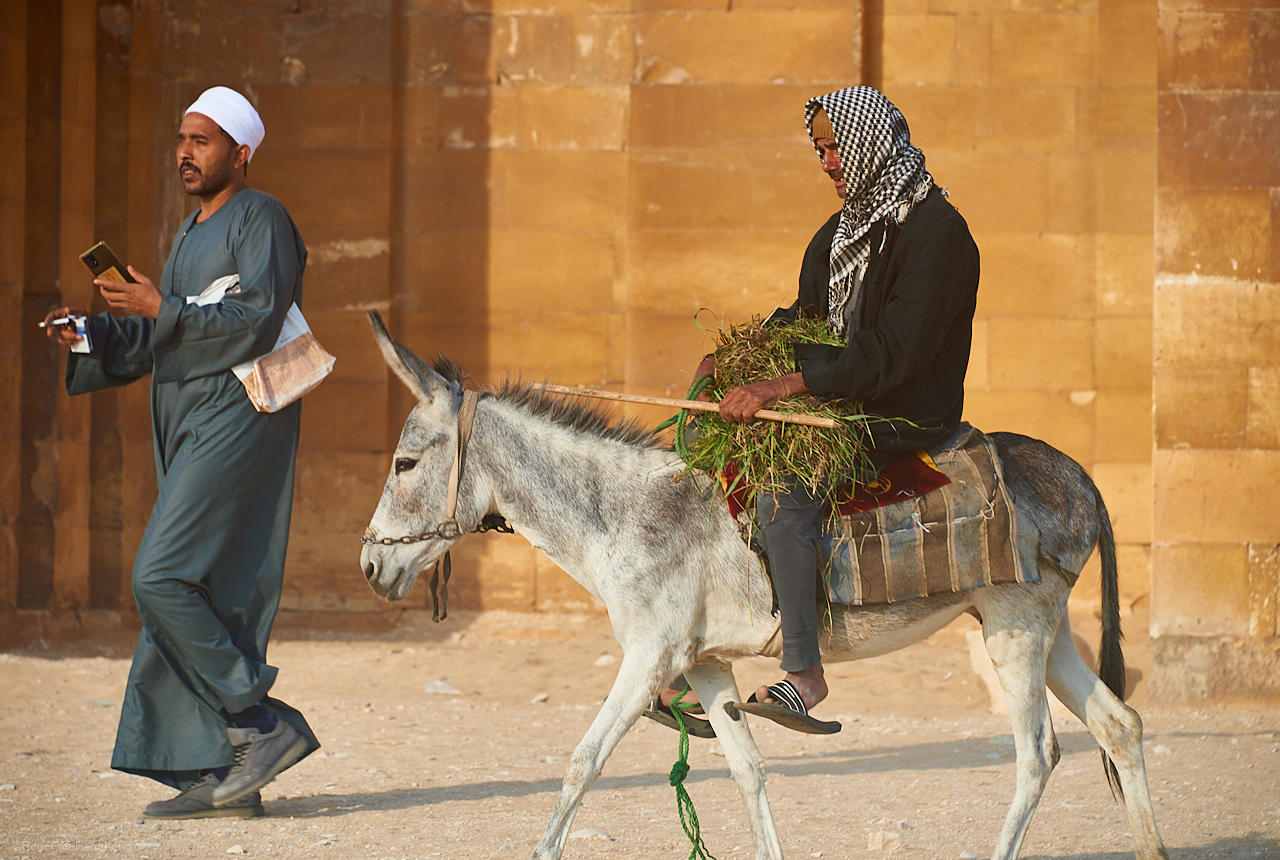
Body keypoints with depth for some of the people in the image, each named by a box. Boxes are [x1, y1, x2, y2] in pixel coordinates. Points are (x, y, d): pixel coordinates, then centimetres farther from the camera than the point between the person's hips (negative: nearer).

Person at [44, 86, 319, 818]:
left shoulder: (260, 220, -8)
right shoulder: (195, 233, 21)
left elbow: (259, 323, -20)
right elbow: (160, 342, 21)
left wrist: (163, 308, -21)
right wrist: (95, 332, 4)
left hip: (237, 421, -10)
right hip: (191, 433, 10)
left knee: (163, 579, -16)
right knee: (199, 595, 5)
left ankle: (265, 724, -10)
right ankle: (223, 776, 4)